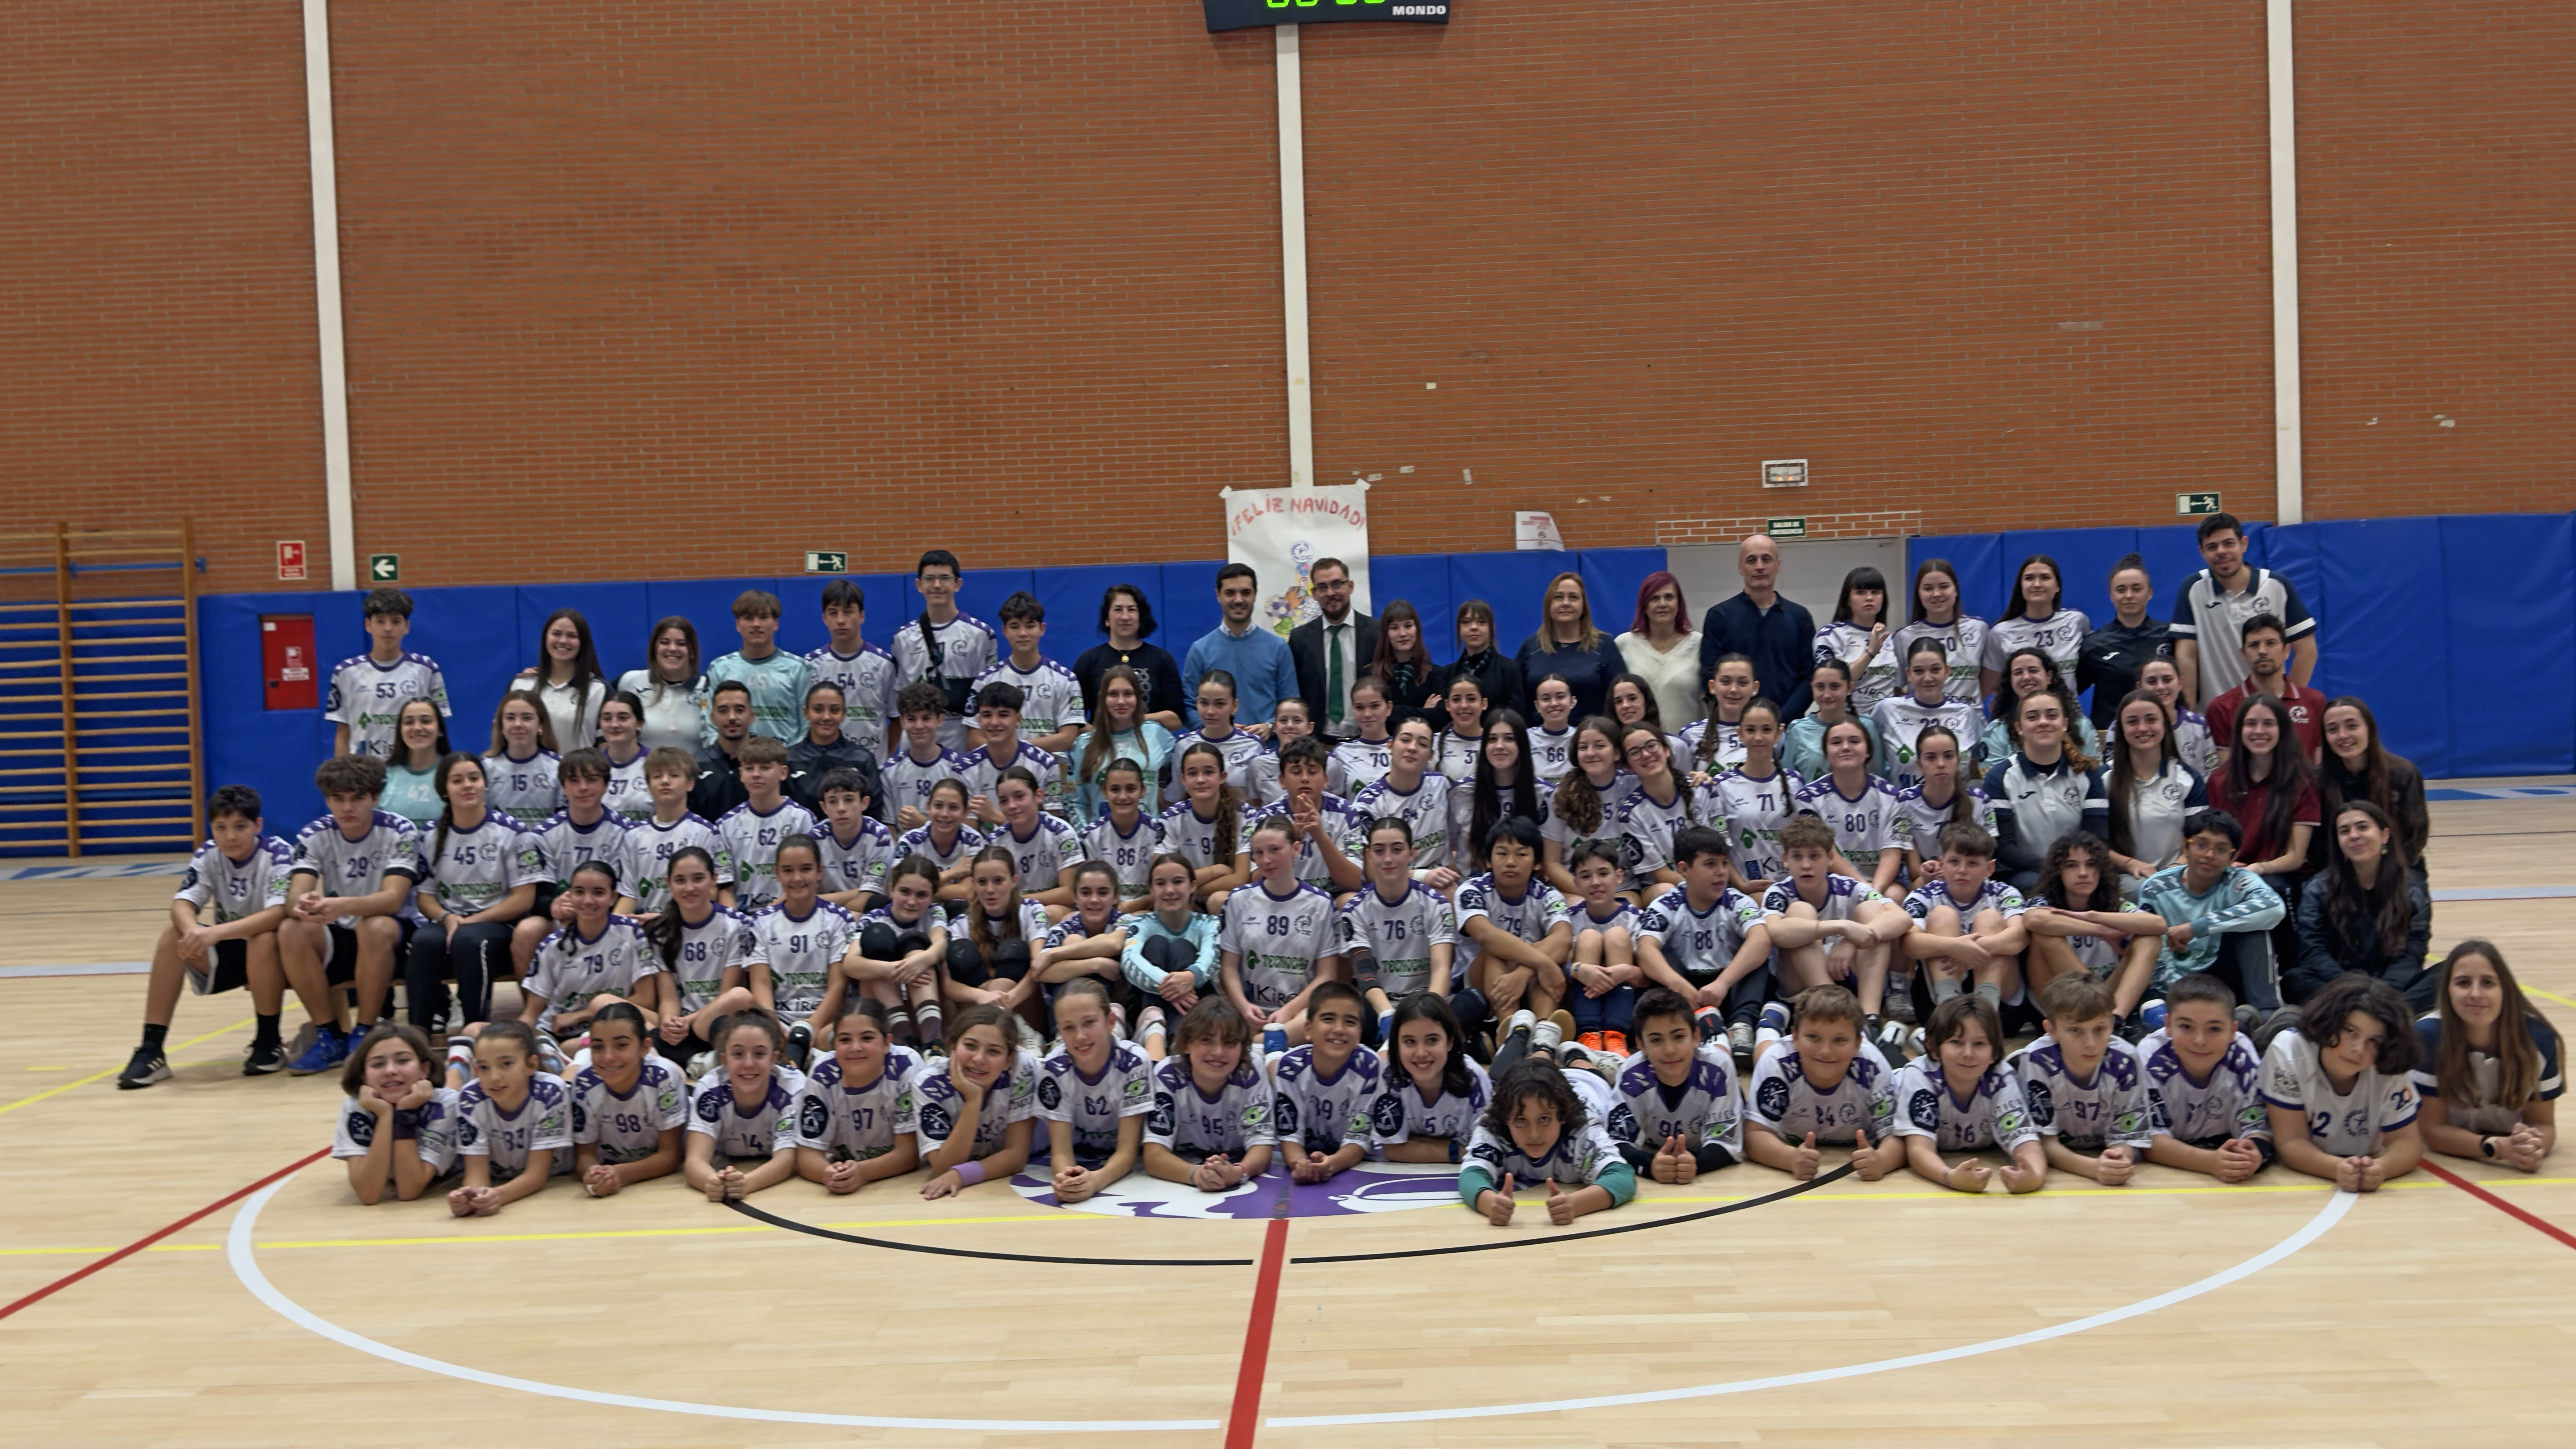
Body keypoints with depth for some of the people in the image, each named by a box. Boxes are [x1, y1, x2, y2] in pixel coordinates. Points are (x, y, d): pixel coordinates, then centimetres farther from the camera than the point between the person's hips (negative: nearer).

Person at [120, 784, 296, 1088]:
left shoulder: (278, 854, -19)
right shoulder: (209, 854, -6)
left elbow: (277, 912, -33)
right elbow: (182, 903, -17)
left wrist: (217, 932, -45)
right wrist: (193, 930, -41)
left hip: (274, 956, -4)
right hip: (228, 953, 5)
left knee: (264, 939, -36)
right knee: (173, 935, -19)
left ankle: (269, 1042, -16)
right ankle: (151, 1049, -18)